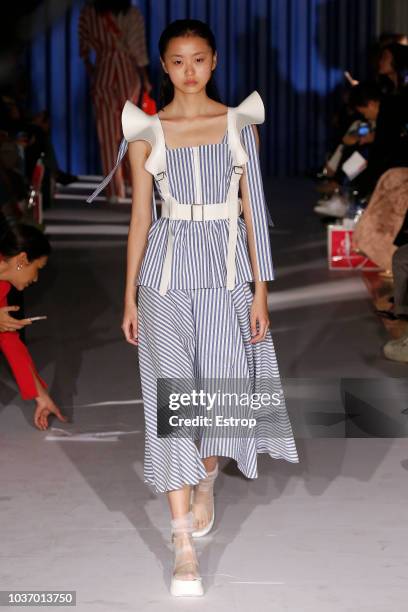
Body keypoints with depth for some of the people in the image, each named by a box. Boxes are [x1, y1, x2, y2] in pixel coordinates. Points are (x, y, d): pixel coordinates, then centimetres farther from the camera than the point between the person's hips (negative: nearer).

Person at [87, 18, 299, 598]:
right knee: (172, 393, -9)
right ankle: (184, 543, -8)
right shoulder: (147, 133, 3)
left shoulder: (240, 123, 4)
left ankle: (206, 478, 39)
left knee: (220, 386, 2)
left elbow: (254, 209, 3)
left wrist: (261, 289, -2)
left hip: (227, 267, 1)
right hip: (168, 268, -1)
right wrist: (130, 297, 4)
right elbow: (140, 217, 6)